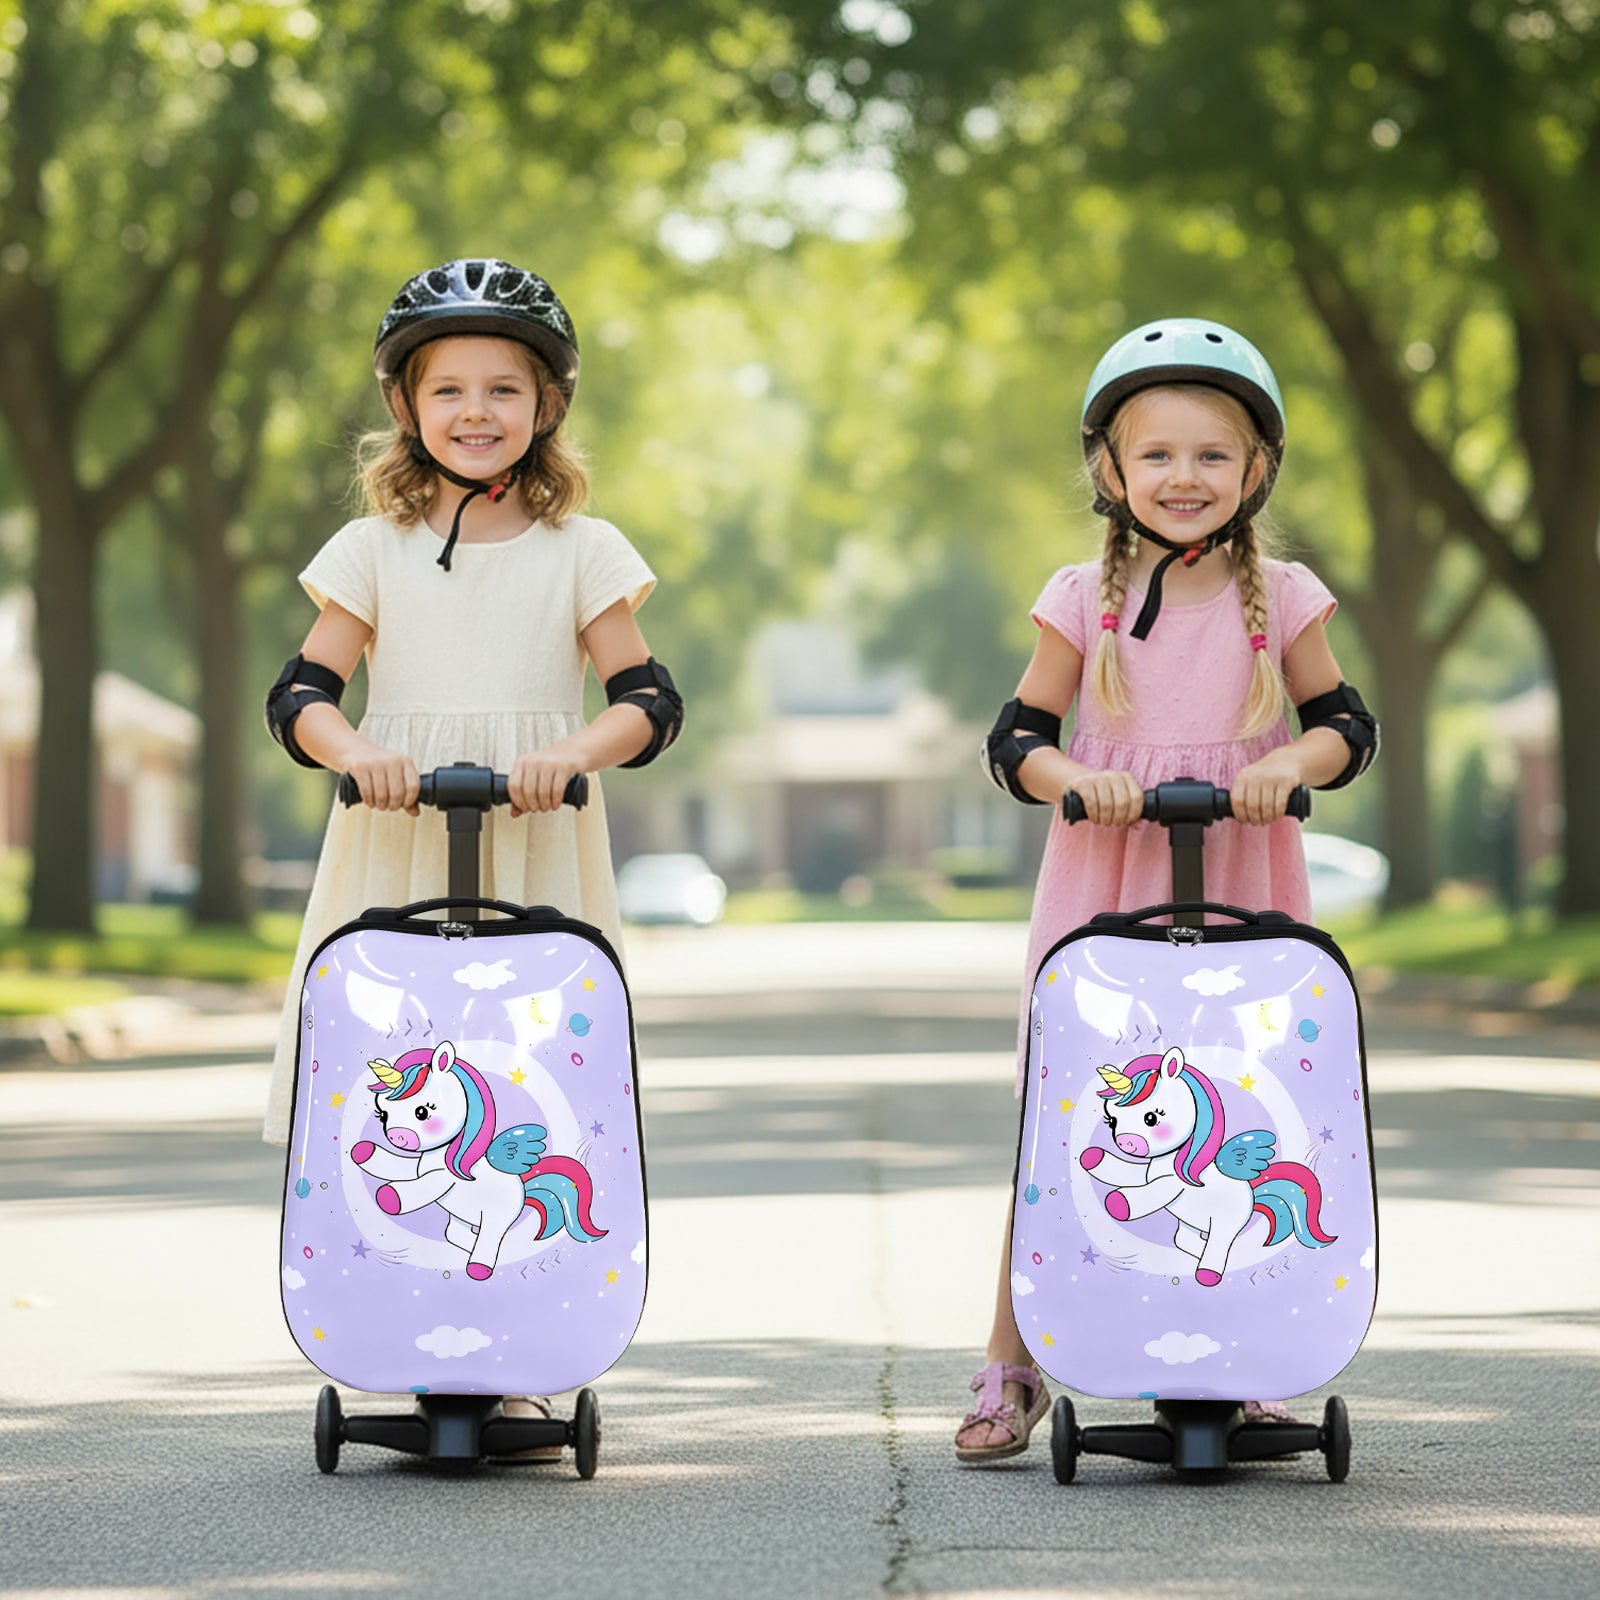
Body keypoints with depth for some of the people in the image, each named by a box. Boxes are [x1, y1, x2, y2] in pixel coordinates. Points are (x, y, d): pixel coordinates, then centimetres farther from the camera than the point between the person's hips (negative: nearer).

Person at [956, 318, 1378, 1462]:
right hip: (1102, 890, 0)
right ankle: (1011, 1368, 7)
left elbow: (1347, 725, 6)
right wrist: (1074, 777, -16)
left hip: (1239, 893, 0)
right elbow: (1015, 740, 5)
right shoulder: (1085, 600, 3)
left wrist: (1290, 762, -15)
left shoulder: (1281, 598, 3)